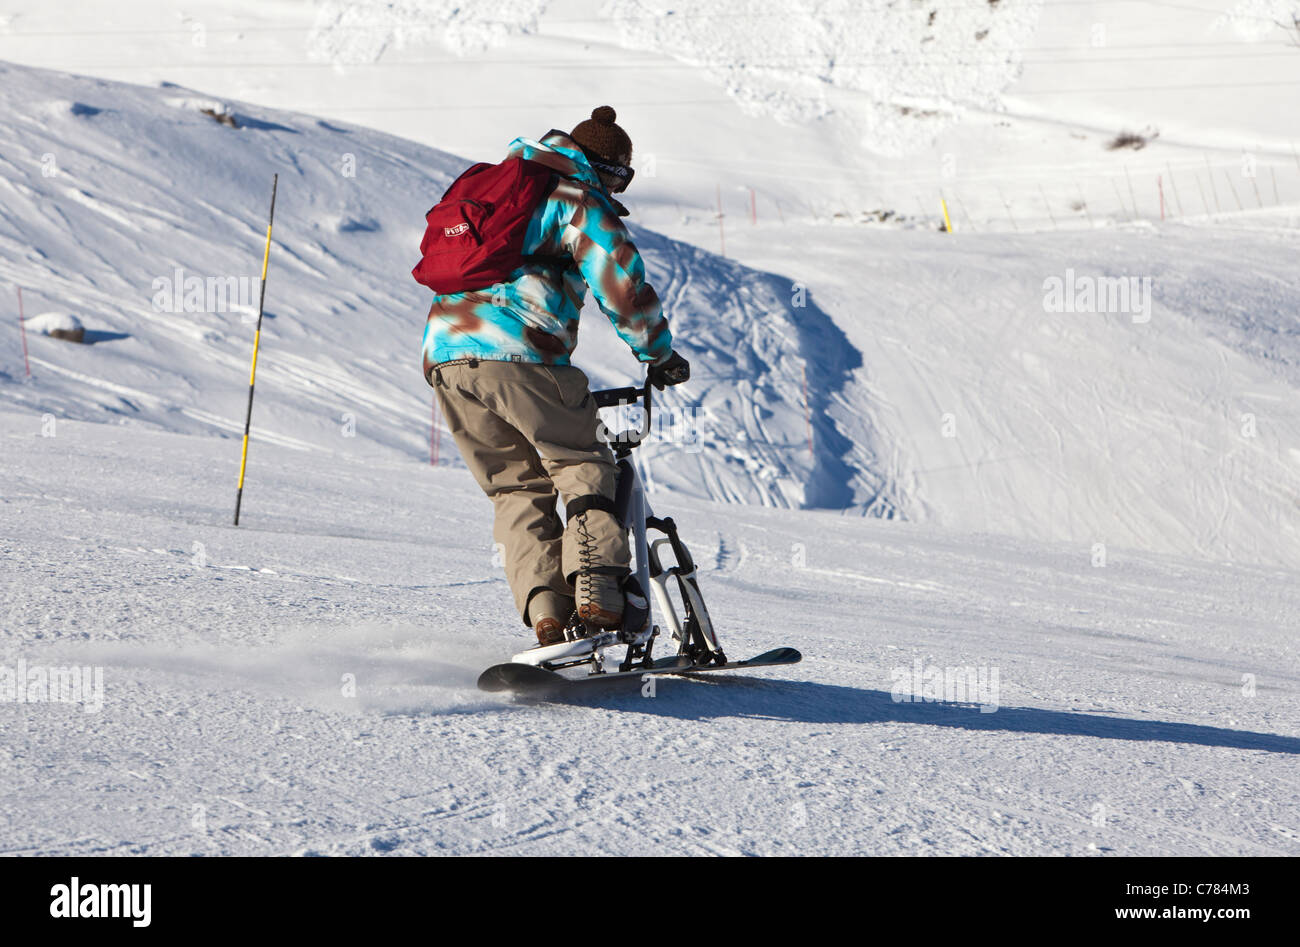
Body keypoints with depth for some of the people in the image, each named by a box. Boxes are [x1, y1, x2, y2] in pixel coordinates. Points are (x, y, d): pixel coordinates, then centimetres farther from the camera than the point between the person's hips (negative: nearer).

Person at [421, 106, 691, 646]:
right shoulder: (582, 200, 5)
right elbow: (622, 285, -4)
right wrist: (659, 354, 10)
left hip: (444, 355, 7)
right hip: (517, 352, -6)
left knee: (516, 486, 12)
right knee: (583, 466, 6)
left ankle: (544, 607, -5)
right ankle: (596, 593, -12)